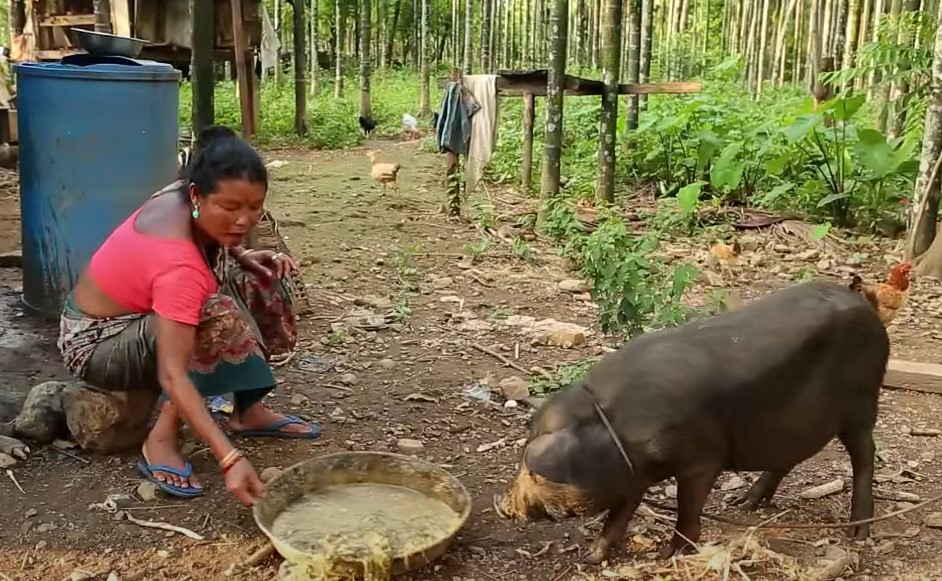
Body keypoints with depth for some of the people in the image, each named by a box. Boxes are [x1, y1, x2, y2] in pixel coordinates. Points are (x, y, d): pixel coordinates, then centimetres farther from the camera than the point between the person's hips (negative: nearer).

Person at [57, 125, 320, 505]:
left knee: (257, 280, -4)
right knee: (218, 318, -34)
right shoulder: (178, 266, -37)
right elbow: (173, 376, -42)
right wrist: (230, 460, -47)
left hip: (139, 310, 9)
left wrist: (244, 258, -10)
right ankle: (162, 439, -19)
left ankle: (248, 410, 2)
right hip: (95, 343, -9)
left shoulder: (178, 195, -15)